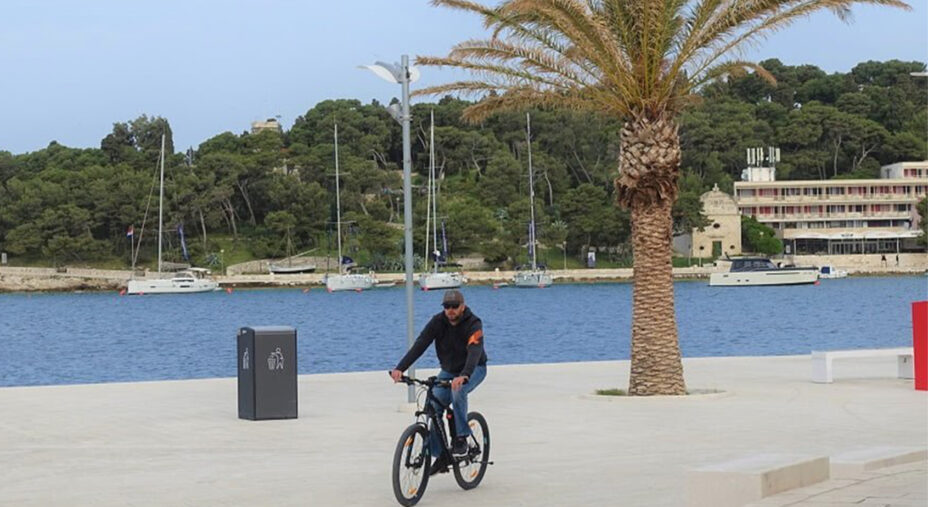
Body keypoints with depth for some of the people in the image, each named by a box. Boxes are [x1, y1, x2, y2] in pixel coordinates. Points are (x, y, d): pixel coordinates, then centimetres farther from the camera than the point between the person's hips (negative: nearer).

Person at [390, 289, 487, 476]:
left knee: (458, 391, -36)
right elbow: (419, 345, -24)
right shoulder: (438, 322, -15)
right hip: (448, 371, 4)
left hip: (473, 369, -4)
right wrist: (400, 368, -38)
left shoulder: (473, 324, -25)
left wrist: (464, 376, -59)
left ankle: (461, 439, -22)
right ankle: (441, 455, 1)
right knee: (433, 408, -11)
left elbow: (475, 352, -40)